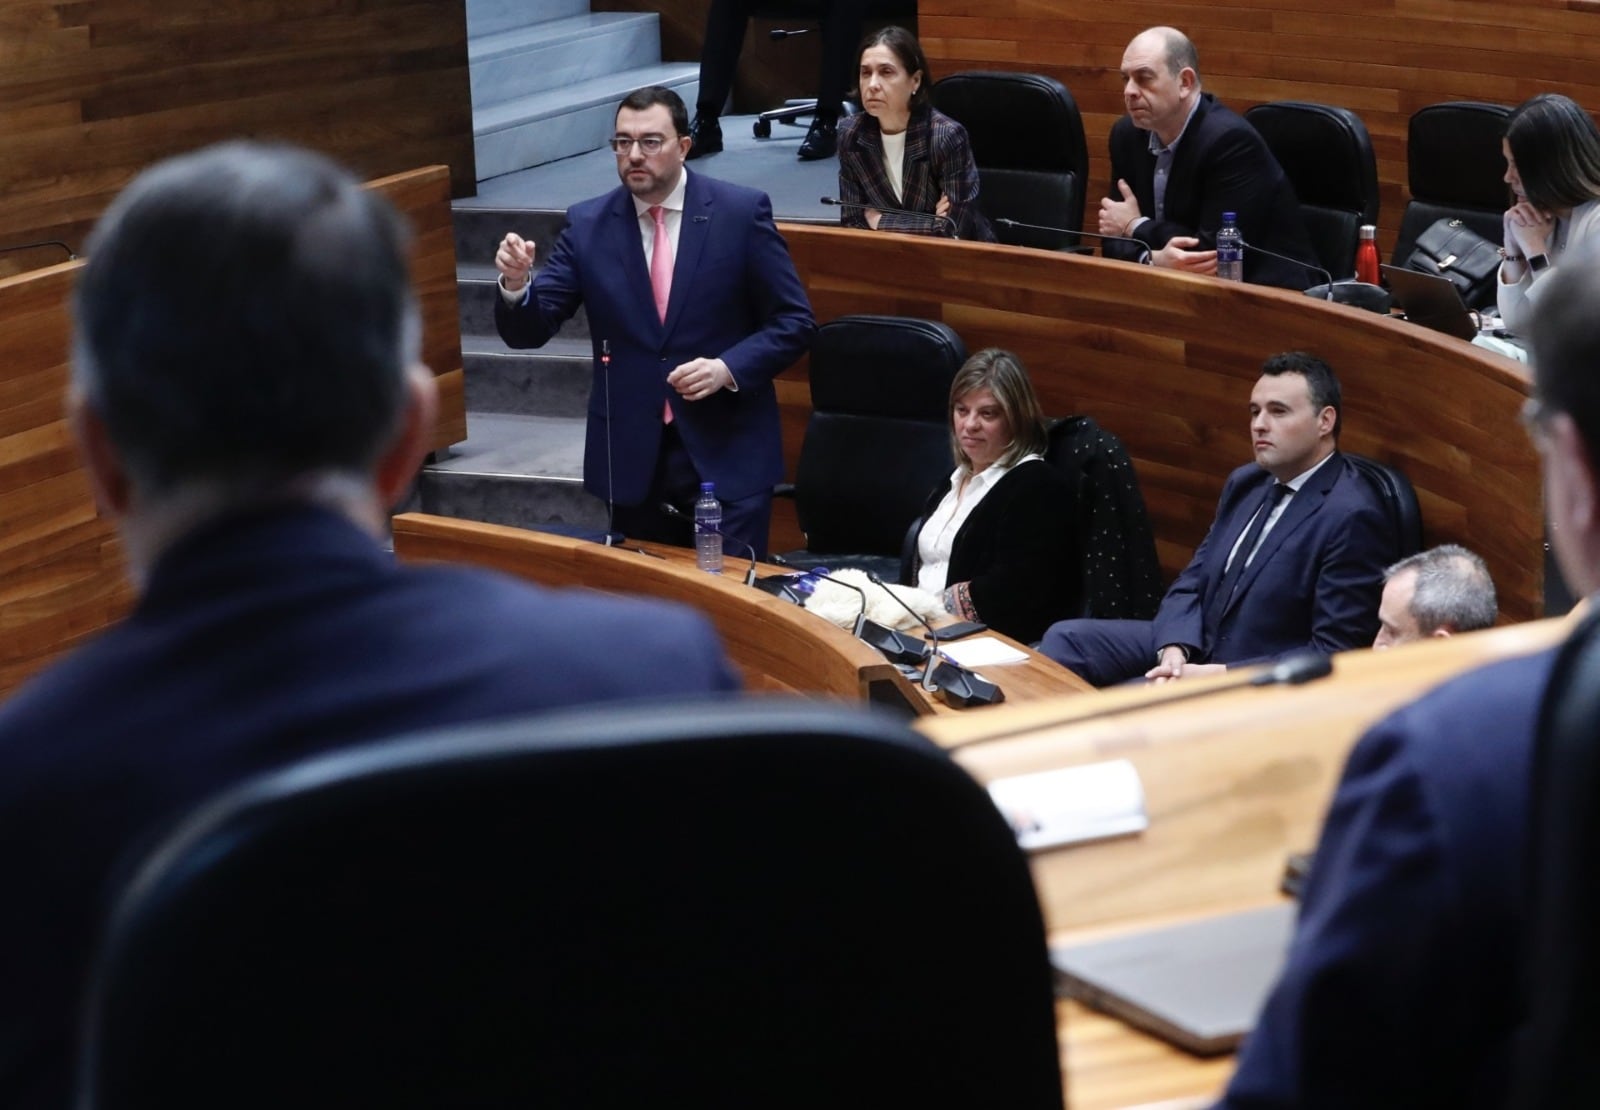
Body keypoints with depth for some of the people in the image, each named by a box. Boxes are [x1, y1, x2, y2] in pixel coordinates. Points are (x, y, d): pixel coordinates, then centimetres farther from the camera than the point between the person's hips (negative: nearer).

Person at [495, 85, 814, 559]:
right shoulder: (587, 224, 1)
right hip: (632, 458, 2)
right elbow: (529, 330, 0)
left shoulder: (742, 212, -5)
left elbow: (793, 322, -2)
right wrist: (516, 284, -22)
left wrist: (728, 368, -17)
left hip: (727, 452, -2)